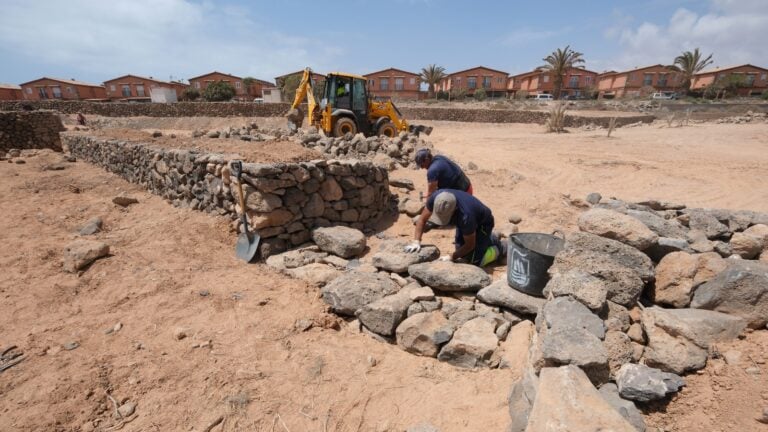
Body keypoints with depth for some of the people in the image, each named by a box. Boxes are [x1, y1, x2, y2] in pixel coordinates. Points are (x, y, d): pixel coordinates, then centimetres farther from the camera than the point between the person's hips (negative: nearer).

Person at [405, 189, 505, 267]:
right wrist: (416, 241, -25)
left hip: (482, 222, -6)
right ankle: (486, 237, 33)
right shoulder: (436, 197, -32)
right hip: (465, 223, 6)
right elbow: (422, 219, -16)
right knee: (462, 254, 13)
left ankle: (499, 248, 13)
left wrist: (451, 257, -27)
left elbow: (470, 245, -26)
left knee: (474, 261, -12)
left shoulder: (465, 216, -44)